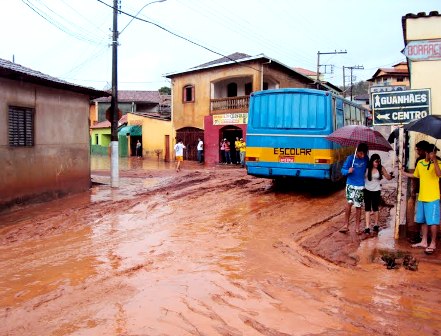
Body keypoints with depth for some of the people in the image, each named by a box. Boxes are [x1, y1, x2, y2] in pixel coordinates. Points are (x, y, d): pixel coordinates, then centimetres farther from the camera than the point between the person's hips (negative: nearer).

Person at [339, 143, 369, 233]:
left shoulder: (366, 158, 0)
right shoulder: (350, 158, -9)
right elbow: (343, 170, -7)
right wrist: (348, 171, -27)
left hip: (360, 186, 2)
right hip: (350, 185, -2)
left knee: (358, 206, 7)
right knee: (349, 203, -14)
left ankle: (357, 227, 18)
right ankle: (346, 225, -3)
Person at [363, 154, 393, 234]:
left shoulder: (381, 168, -8)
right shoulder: (366, 168, -10)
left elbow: (388, 177, -5)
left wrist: (391, 176, -26)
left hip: (376, 191, 1)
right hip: (367, 190, -1)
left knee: (375, 208, 11)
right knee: (367, 208, -1)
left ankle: (376, 225, 28)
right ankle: (367, 227, 0)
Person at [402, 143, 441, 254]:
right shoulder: (420, 163, 8)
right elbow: (415, 175, 23)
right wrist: (404, 173, 17)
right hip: (421, 197, 6)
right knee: (423, 221, 14)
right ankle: (424, 242, 25)